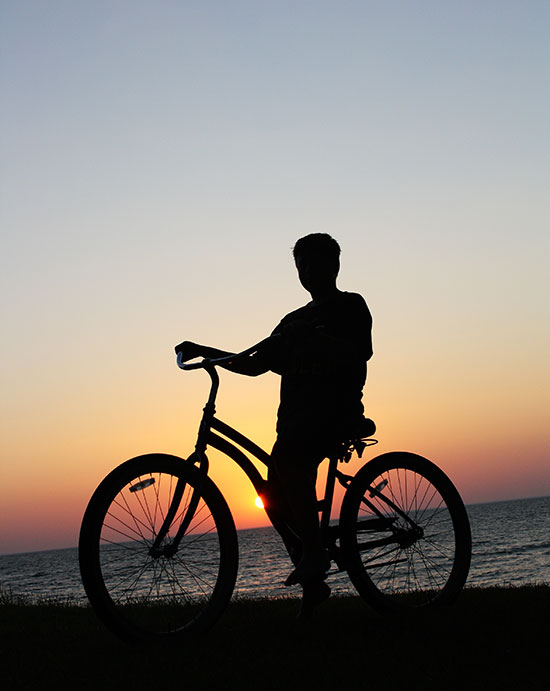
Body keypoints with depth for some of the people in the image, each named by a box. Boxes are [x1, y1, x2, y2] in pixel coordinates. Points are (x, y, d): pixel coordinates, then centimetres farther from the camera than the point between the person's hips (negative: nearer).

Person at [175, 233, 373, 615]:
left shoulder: (351, 306, 7)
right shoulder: (295, 321, 27)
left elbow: (359, 352, -12)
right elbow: (256, 364, 26)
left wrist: (308, 342, -25)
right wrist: (203, 351, 17)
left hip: (337, 408, -7)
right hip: (297, 414, 7)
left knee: (286, 453, -35)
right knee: (277, 500, -6)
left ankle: (314, 552, -31)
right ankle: (313, 584, 11)